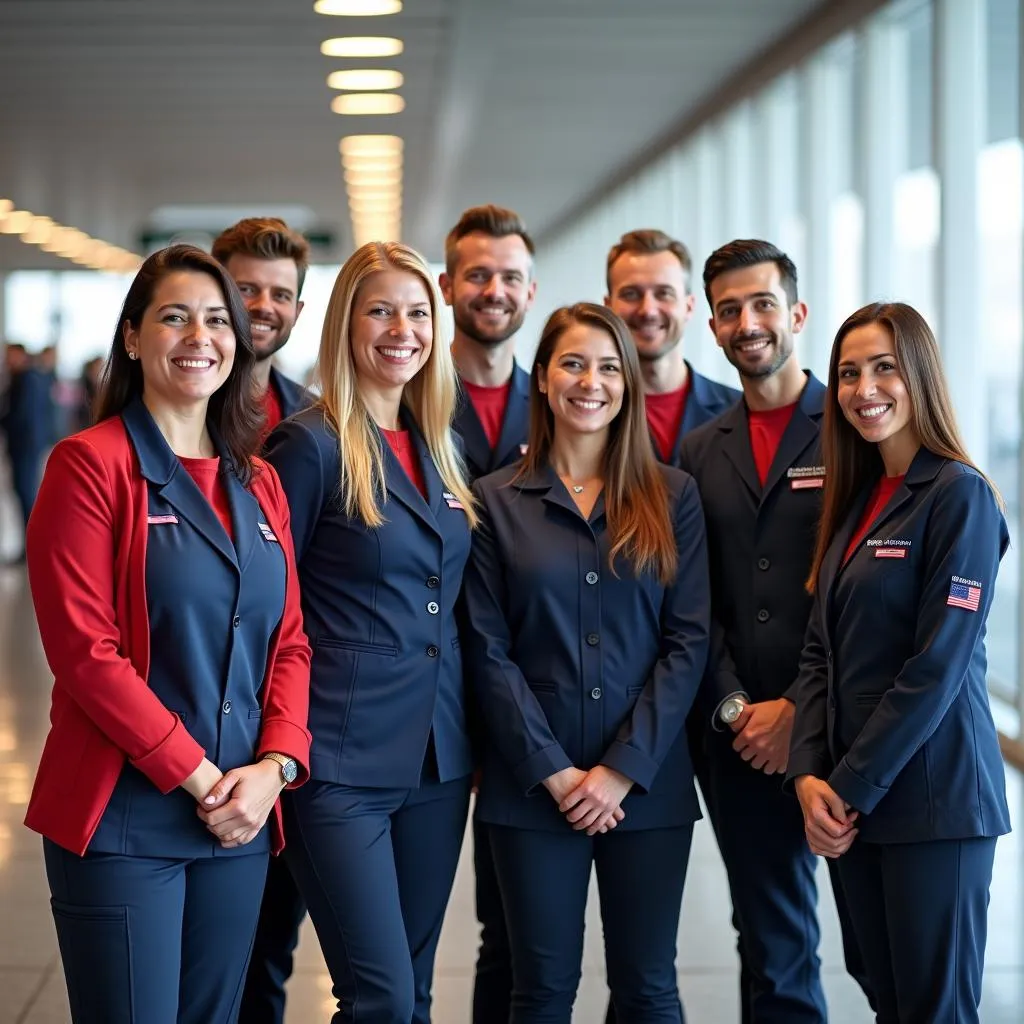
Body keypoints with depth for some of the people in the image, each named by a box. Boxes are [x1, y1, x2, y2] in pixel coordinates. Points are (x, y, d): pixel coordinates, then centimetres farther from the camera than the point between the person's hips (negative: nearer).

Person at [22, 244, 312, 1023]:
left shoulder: (260, 485, 12)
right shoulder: (91, 465, -7)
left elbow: (290, 643, 11)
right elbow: (85, 649, -13)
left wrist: (274, 766, -6)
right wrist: (199, 776, -14)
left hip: (242, 817, 6)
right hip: (123, 821, -6)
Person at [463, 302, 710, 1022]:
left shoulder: (672, 496, 5)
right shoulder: (497, 501, 4)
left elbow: (688, 641, -1)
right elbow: (489, 651, -2)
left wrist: (626, 768, -9)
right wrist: (552, 771, -10)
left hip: (648, 782, 1)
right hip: (532, 785, 0)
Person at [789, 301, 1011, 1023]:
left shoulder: (959, 496, -10)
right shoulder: (854, 500, 13)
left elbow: (939, 662, -15)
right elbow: (823, 651, 10)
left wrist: (854, 787, -13)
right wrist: (811, 775, -3)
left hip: (932, 799, -7)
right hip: (852, 801, 7)